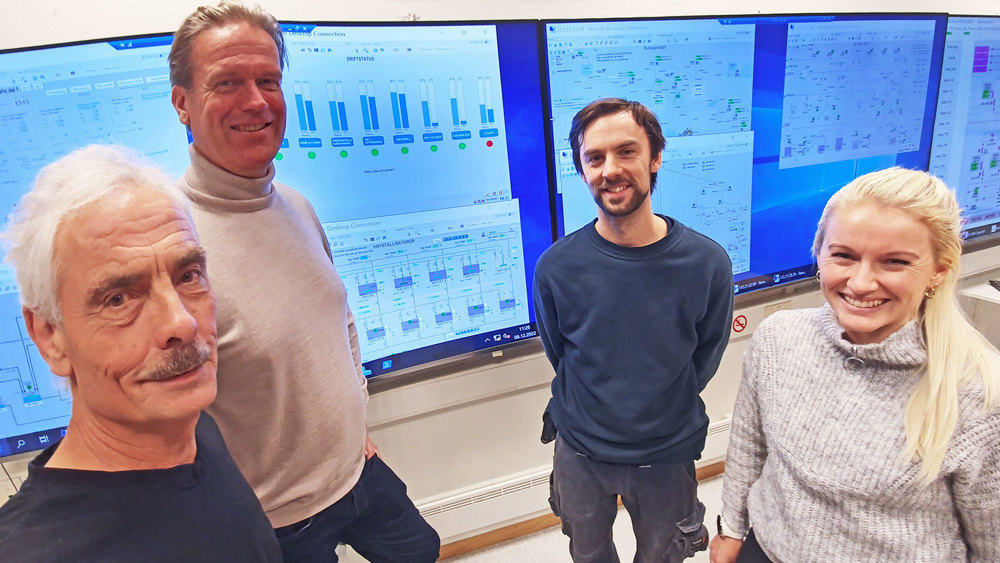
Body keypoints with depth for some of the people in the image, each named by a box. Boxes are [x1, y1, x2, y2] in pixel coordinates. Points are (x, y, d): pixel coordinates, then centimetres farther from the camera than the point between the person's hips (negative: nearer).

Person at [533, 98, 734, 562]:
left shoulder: (707, 263, -18)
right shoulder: (556, 267, -18)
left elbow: (703, 361, -2)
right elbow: (559, 354, -1)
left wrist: (664, 415, 2)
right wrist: (594, 412, 1)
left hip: (667, 455, 0)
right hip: (579, 453, 1)